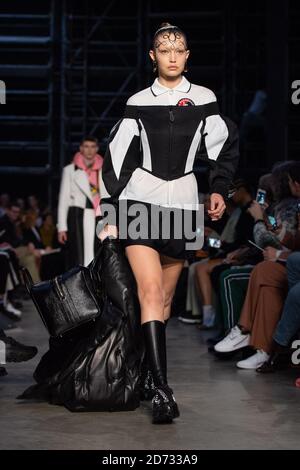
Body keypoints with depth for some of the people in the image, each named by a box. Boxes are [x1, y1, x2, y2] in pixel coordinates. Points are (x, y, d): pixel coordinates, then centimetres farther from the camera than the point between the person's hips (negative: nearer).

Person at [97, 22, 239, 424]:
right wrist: (109, 213, 3)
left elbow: (226, 146, 15)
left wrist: (219, 189, 2)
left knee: (165, 297, 8)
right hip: (139, 202, -1)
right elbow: (116, 158, 7)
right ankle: (161, 390, -21)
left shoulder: (203, 99, 6)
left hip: (182, 205, 2)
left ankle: (151, 372, 24)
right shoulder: (138, 104, 6)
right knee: (151, 291, -16)